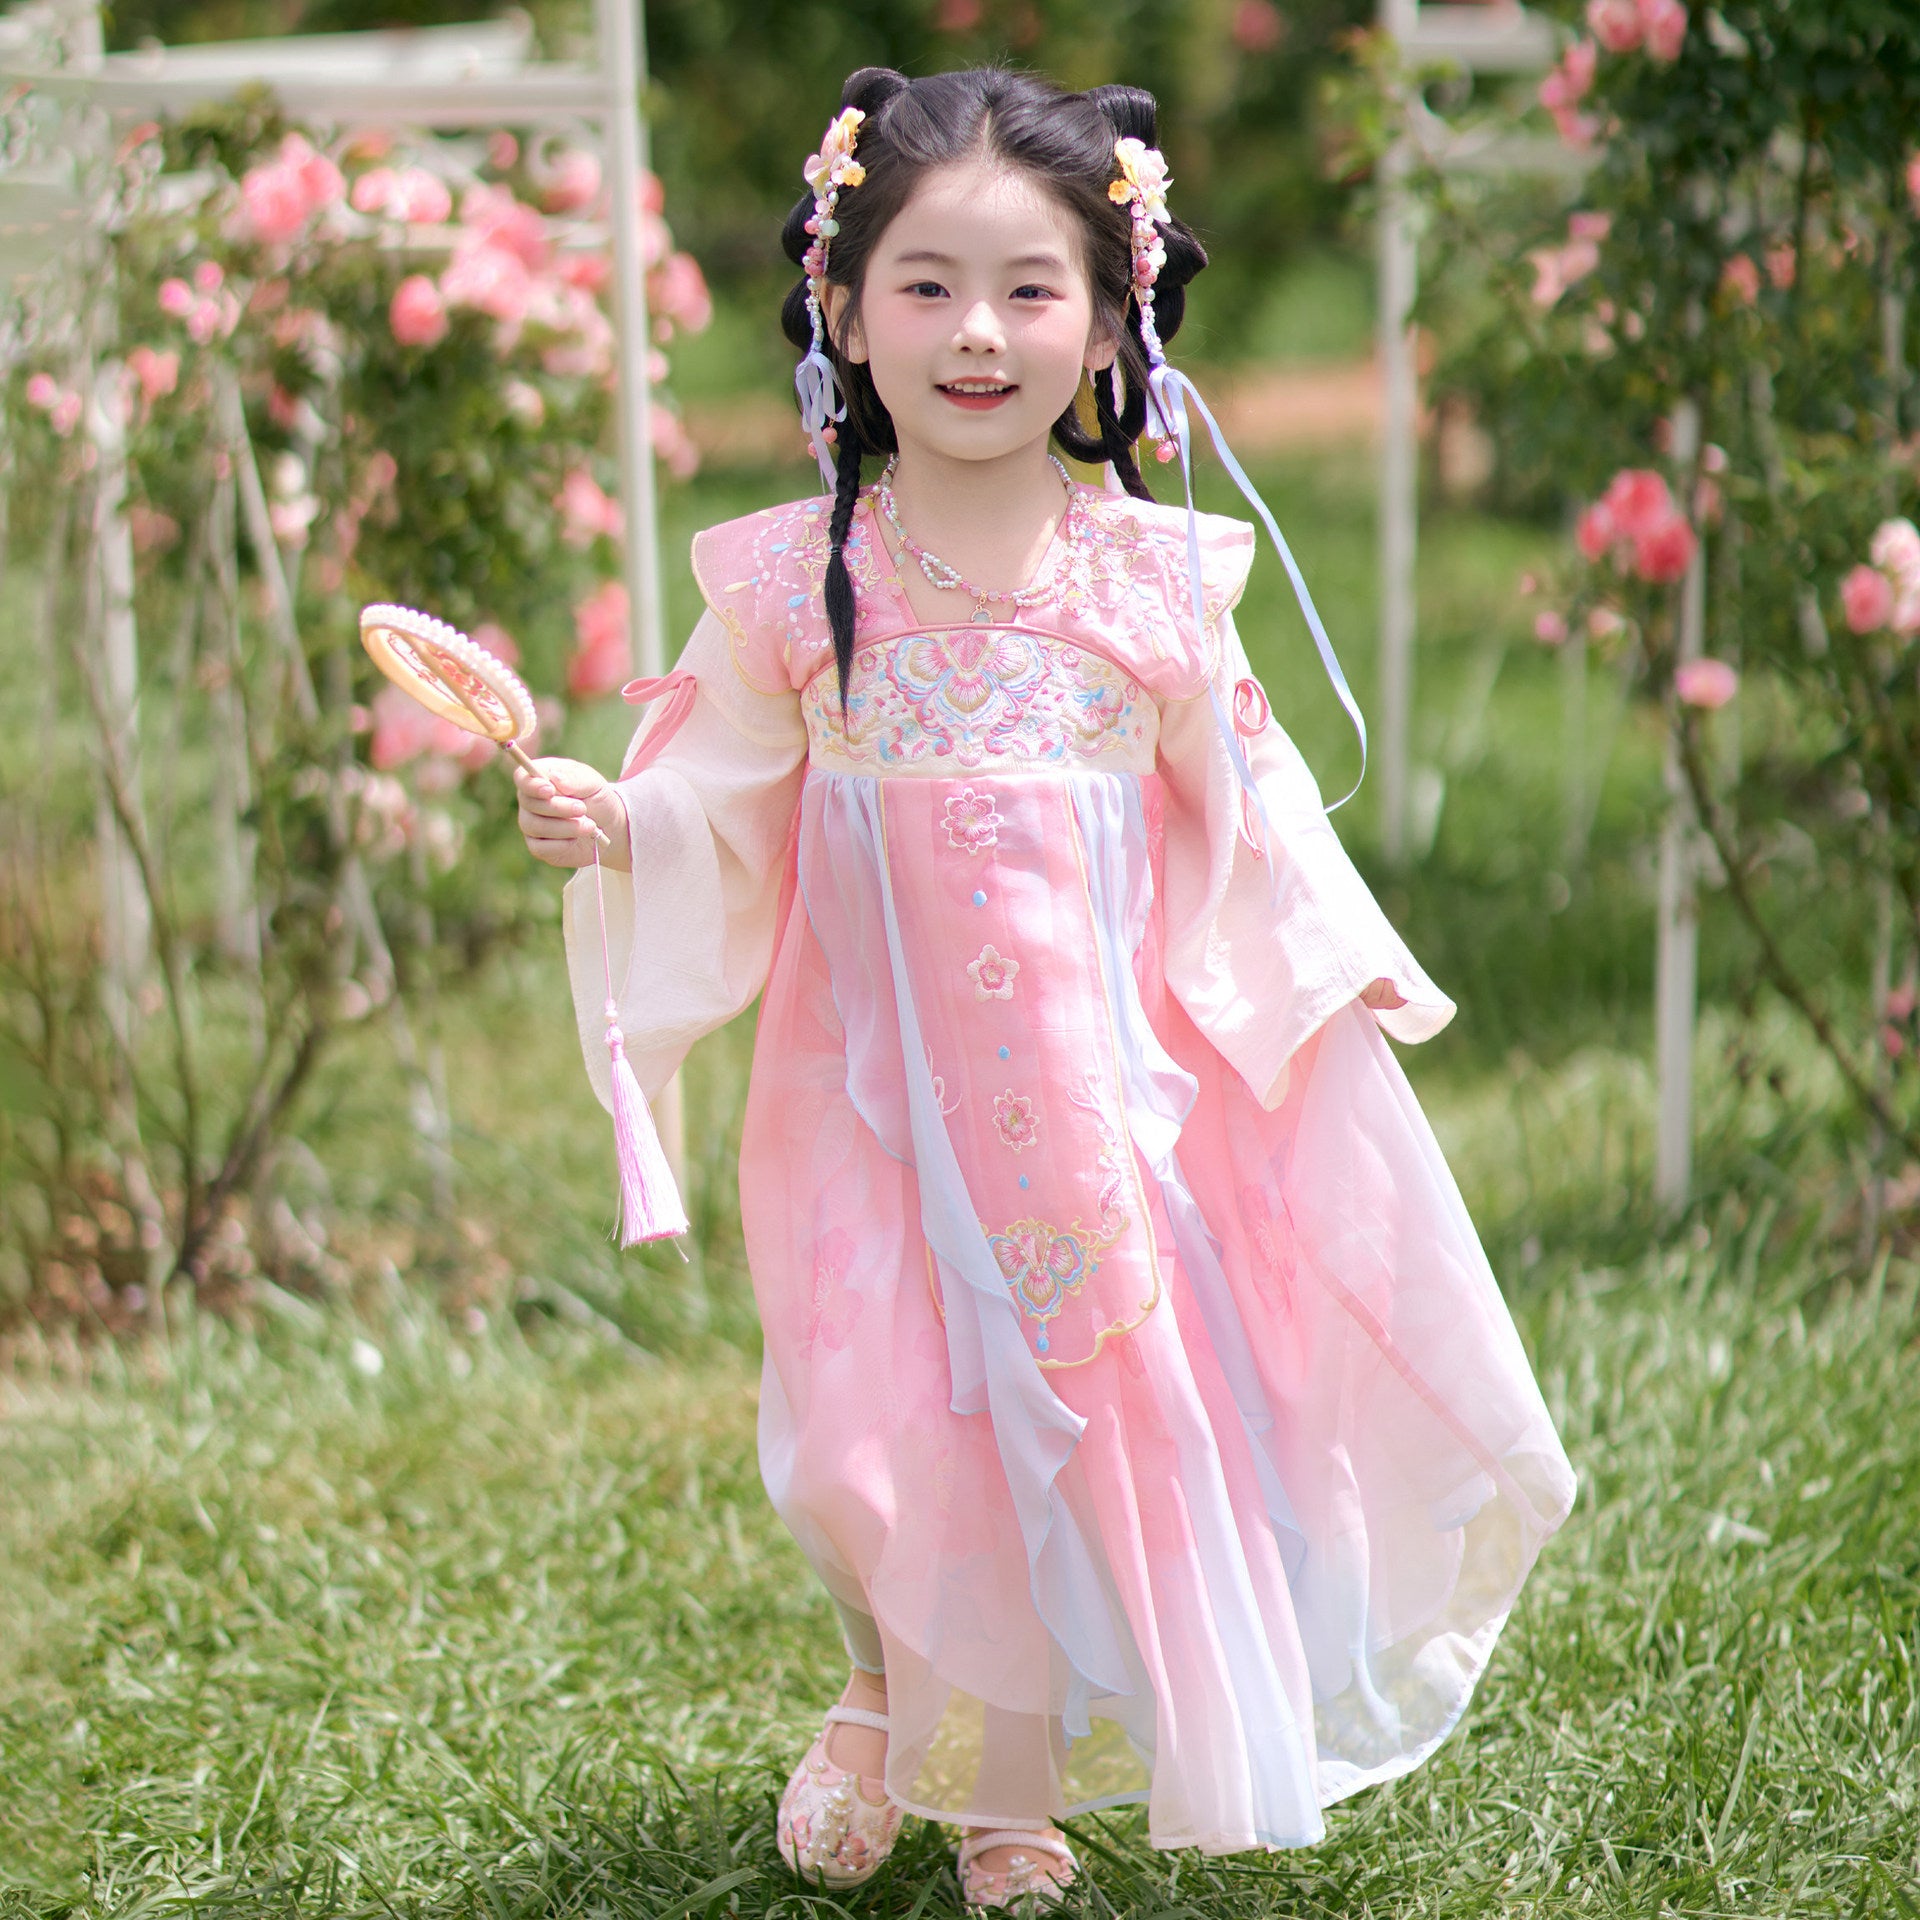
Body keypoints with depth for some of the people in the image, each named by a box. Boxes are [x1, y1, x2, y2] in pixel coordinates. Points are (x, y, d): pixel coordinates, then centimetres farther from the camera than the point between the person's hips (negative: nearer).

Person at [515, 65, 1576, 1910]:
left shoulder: (1154, 577, -1)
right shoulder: (792, 581, -4)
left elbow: (1241, 808, 11)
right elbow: (720, 817, 1)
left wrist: (1334, 968, 5)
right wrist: (607, 825, -18)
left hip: (1101, 1079, 1)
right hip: (879, 1096, -1)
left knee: (1093, 1406, 2)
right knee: (877, 1429, -7)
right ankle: (891, 1700, 29)